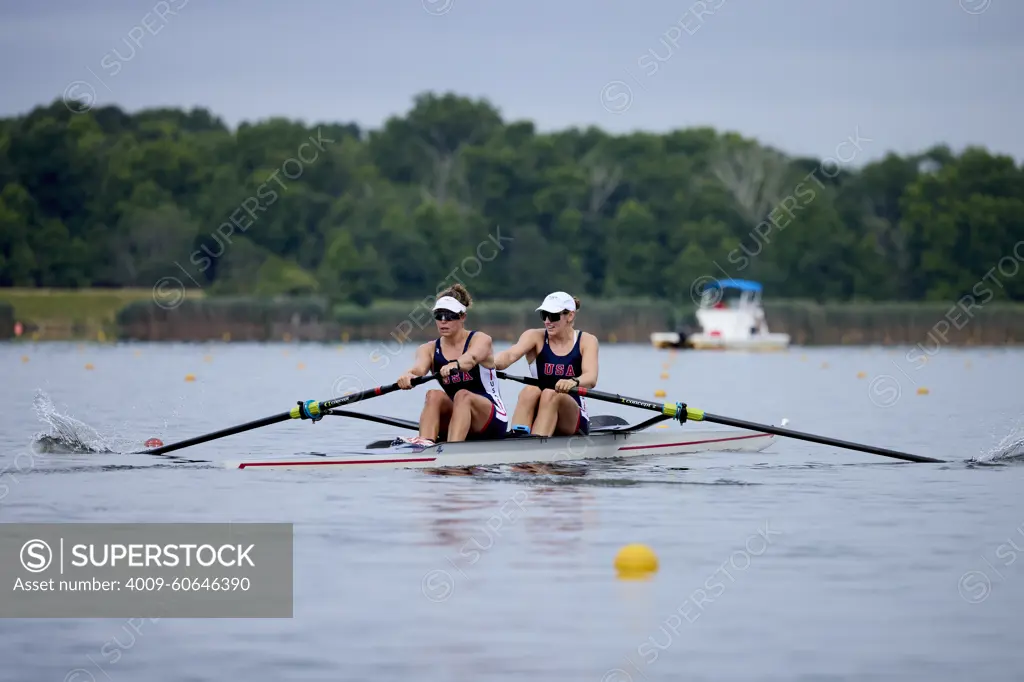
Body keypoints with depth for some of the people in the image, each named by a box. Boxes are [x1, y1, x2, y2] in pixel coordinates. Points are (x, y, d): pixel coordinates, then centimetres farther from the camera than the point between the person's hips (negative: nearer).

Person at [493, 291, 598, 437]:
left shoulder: (586, 341, 0)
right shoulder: (535, 336, 2)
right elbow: (511, 354, -20)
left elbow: (591, 378, -18)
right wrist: (492, 363, -44)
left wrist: (574, 382, -43)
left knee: (550, 394, -31)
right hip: (536, 416, 1)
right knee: (530, 391, -30)